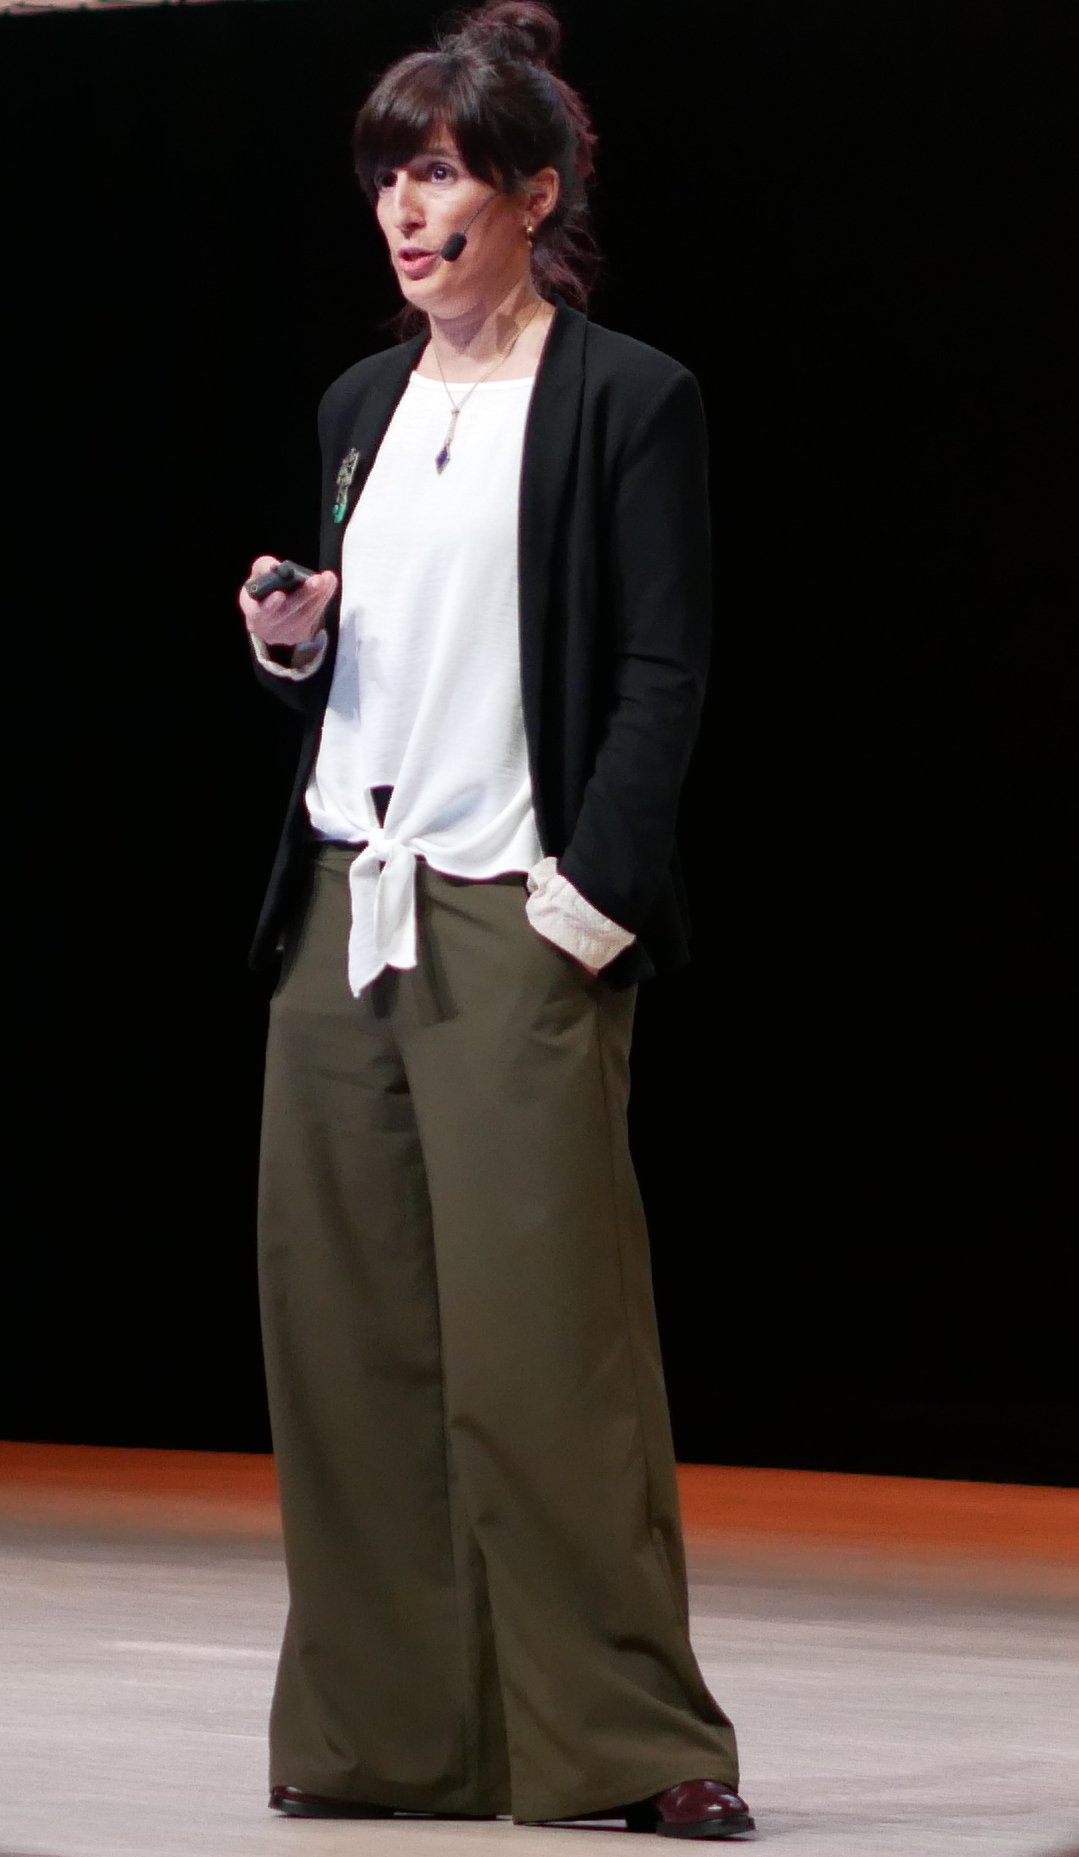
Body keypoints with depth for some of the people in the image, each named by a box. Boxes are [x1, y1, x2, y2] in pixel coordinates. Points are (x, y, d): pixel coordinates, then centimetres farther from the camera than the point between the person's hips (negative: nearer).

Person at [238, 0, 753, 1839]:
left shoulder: (627, 400, -2)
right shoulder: (360, 405, 17)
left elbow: (663, 678, -6)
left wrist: (590, 905, -14)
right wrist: (290, 642, 1)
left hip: (515, 922, -6)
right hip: (346, 909, 7)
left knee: (544, 1337, -9)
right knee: (343, 1327, 4)